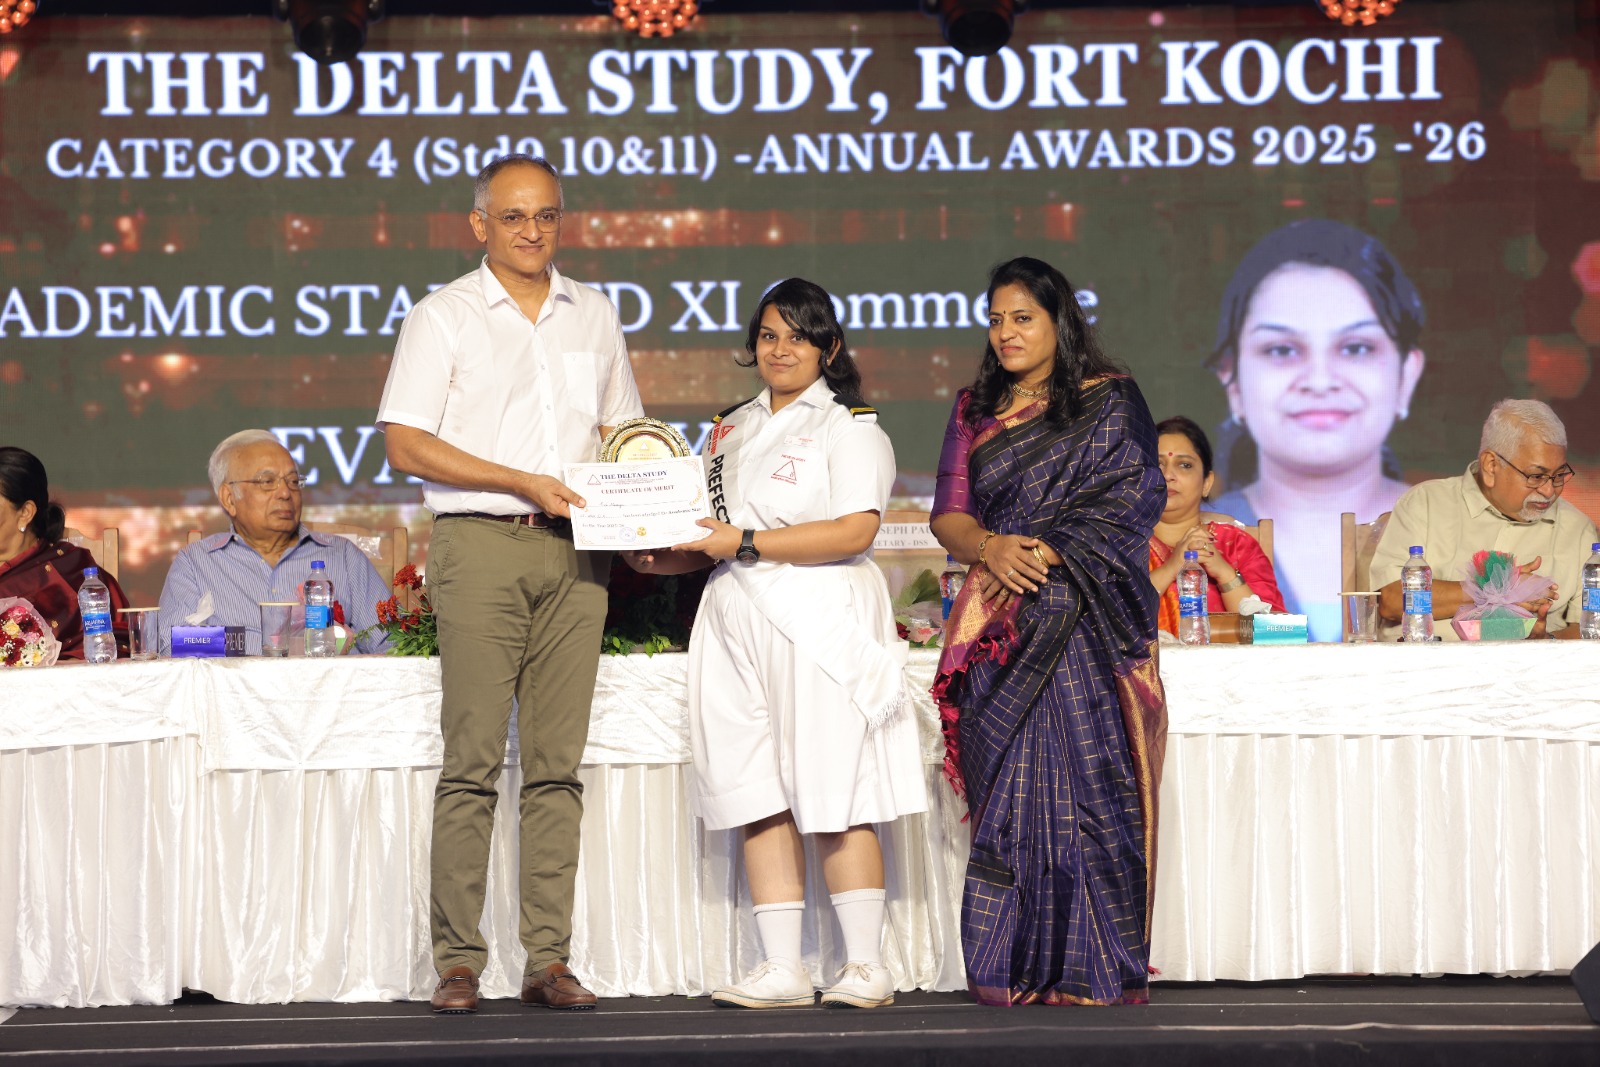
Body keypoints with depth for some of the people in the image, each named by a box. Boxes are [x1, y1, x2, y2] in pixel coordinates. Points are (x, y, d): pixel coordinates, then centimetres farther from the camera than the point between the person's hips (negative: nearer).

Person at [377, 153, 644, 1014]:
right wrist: (526, 482, -11)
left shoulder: (594, 315, 17)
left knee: (557, 763, 2)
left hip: (576, 554, 4)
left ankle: (549, 960, 5)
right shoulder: (442, 317, 3)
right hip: (480, 545, -4)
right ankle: (457, 963, -3)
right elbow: (406, 443, -5)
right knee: (473, 759, -7)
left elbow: (623, 429, 24)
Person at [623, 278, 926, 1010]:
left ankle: (867, 968, -1)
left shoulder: (848, 426, 0)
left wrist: (745, 545, -15)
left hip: (819, 625, -6)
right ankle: (782, 971, 4)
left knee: (832, 799, -7)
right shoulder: (732, 428, 21)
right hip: (737, 622, 6)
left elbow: (855, 529, -13)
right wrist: (666, 559, 5)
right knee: (759, 798, 1)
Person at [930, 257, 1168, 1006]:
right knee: (1006, 793, -2)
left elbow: (1122, 505, -4)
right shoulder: (975, 410, 18)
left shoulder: (1108, 403, 5)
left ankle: (1090, 968, -6)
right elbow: (947, 514, 11)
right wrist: (991, 548, -10)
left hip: (1083, 621, -4)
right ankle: (1014, 970, 0)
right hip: (999, 626, 4)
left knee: (1085, 782, -9)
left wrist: (1042, 556, -12)